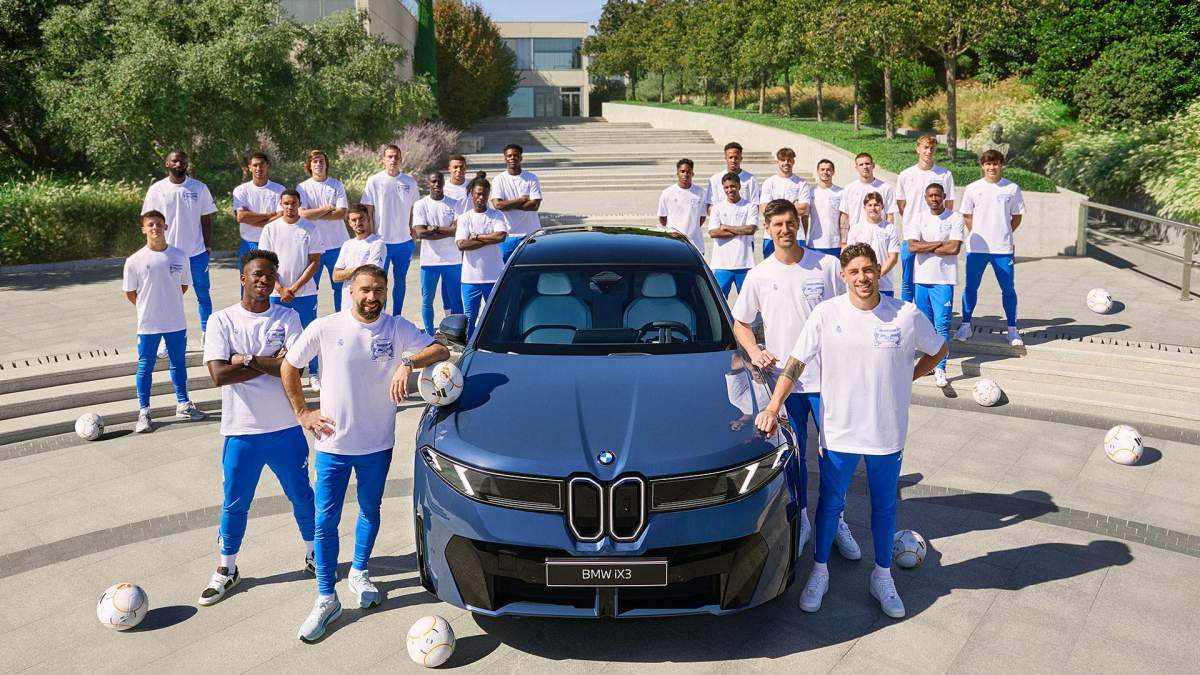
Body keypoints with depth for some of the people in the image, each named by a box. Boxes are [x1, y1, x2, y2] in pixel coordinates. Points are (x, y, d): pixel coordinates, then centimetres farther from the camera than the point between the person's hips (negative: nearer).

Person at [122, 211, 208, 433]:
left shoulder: (179, 256, -4)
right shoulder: (134, 261, -9)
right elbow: (130, 292, 1)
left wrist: (168, 303, 6)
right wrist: (148, 308, 4)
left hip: (176, 322, 2)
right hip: (148, 324, -2)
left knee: (179, 363, 15)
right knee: (145, 367, 7)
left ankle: (183, 404, 30)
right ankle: (144, 412, 17)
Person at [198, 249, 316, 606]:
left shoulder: (287, 317, -3)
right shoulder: (222, 320, -4)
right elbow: (219, 374, -17)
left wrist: (247, 359, -17)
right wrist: (271, 363, -17)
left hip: (286, 428, 0)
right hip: (241, 431, 0)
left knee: (302, 496, 15)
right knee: (234, 504, 13)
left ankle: (313, 554, 36)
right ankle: (226, 569, 31)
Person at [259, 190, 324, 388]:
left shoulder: (310, 229, -1)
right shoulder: (270, 228, 2)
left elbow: (315, 262, -3)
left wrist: (294, 288, -9)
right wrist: (280, 289, -8)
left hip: (305, 292, -1)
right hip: (277, 293, 1)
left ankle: (313, 374, 16)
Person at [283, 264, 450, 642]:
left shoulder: (397, 328, -6)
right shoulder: (324, 329, -9)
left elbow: (440, 351, -13)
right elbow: (289, 367, 3)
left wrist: (408, 363, -31)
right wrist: (302, 413, -1)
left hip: (377, 444, 2)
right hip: (332, 444, -1)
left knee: (370, 512, 18)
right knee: (325, 522, 1)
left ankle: (359, 573, 41)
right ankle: (326, 598, 14)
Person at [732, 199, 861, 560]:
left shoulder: (828, 266, -2)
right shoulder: (758, 276, 1)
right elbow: (740, 323, 10)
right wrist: (754, 351, -8)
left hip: (826, 376, -1)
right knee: (793, 455, 10)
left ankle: (836, 520, 25)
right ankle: (800, 521, 27)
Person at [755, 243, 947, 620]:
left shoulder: (907, 315, -8)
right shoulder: (826, 314, -10)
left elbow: (937, 350, 10)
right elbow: (796, 363, -6)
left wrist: (908, 377, -1)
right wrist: (772, 408, -13)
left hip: (887, 432, 1)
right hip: (838, 431, -1)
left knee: (884, 507, 17)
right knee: (829, 504, 14)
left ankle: (882, 578, 35)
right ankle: (819, 573, 33)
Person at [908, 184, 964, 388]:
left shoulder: (955, 218, -2)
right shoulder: (918, 218, 5)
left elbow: (954, 248, -14)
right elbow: (912, 247, -8)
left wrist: (925, 247, -8)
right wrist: (940, 243, -11)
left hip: (943, 279, -3)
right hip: (922, 278, 3)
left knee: (942, 325, -8)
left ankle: (940, 368, -5)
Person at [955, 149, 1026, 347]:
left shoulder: (1012, 188, 2)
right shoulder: (972, 189, 2)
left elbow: (1017, 217, 10)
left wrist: (1004, 234, 4)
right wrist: (978, 235, 4)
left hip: (1003, 249, 0)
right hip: (976, 248, 0)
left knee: (1008, 289, 5)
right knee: (970, 287, 5)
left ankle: (1012, 330, 14)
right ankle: (965, 326, 17)